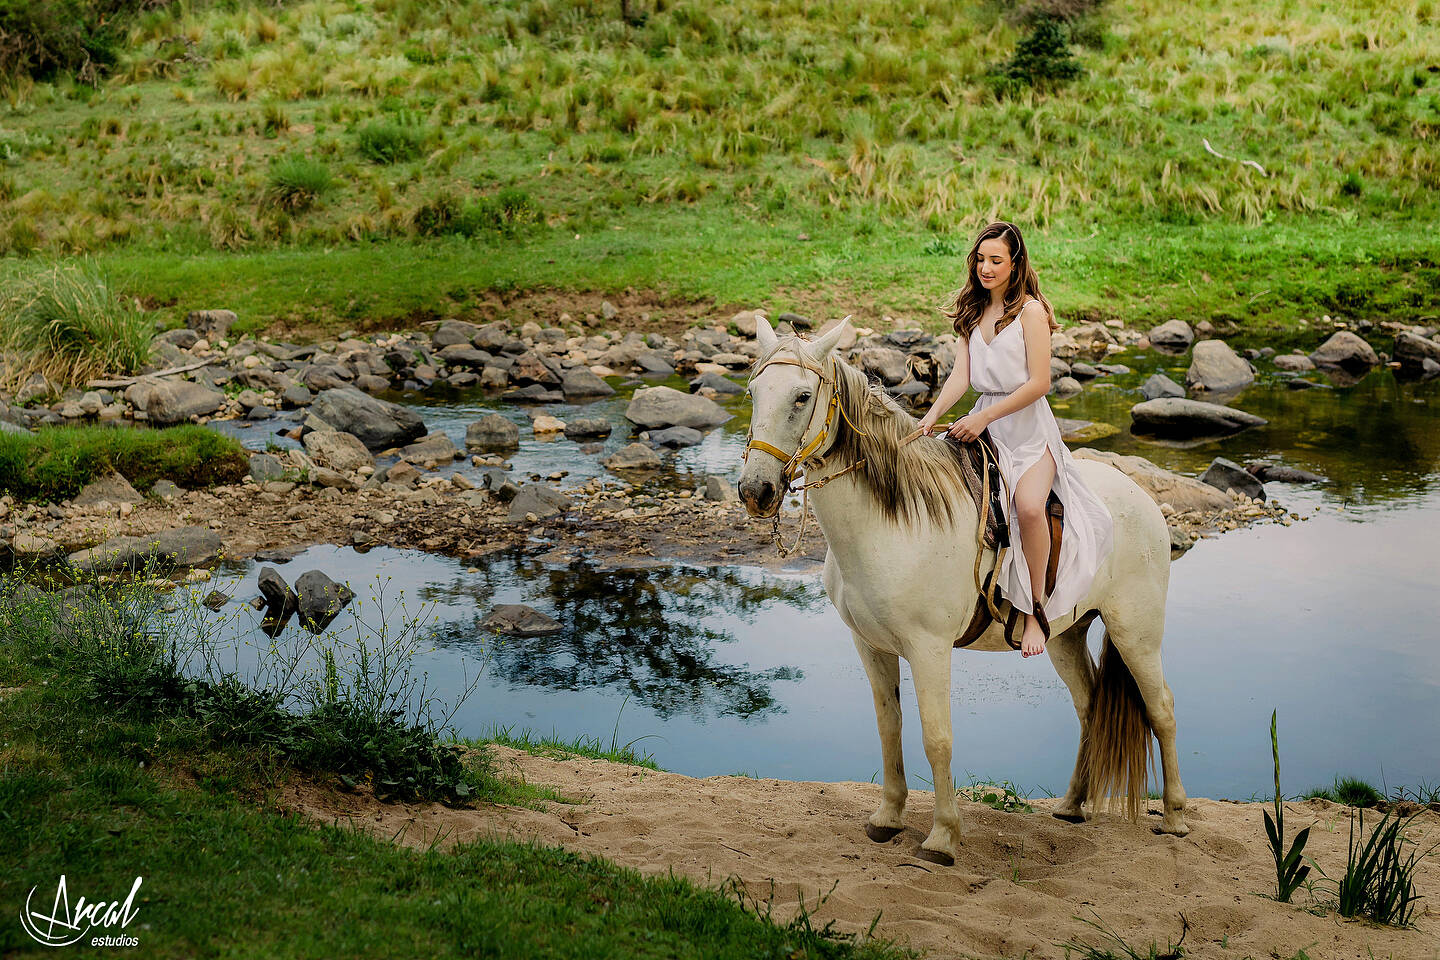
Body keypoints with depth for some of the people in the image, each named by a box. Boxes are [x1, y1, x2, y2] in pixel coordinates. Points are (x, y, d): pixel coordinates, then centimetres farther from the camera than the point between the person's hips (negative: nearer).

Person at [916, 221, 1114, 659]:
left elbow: (1039, 383, -14)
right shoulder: (972, 311, 11)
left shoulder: (1030, 311, -8)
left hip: (1030, 429, -6)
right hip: (984, 425, 6)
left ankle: (1036, 611, -17)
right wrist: (934, 414, -15)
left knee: (1028, 505, -31)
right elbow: (961, 374, 3)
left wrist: (984, 418, -19)